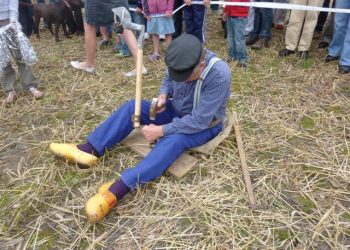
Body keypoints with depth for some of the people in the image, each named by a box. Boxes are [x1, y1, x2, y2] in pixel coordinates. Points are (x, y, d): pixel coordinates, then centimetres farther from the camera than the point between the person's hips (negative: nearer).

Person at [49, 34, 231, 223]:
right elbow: (167, 81, 7)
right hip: (177, 110, 6)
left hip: (204, 125, -6)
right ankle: (89, 150, -13)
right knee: (132, 107, -7)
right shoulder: (180, 62, -15)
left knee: (174, 139, -38)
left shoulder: (219, 76, -34)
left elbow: (199, 121, -33)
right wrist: (163, 95, -17)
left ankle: (119, 188, -49)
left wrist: (161, 130, -30)